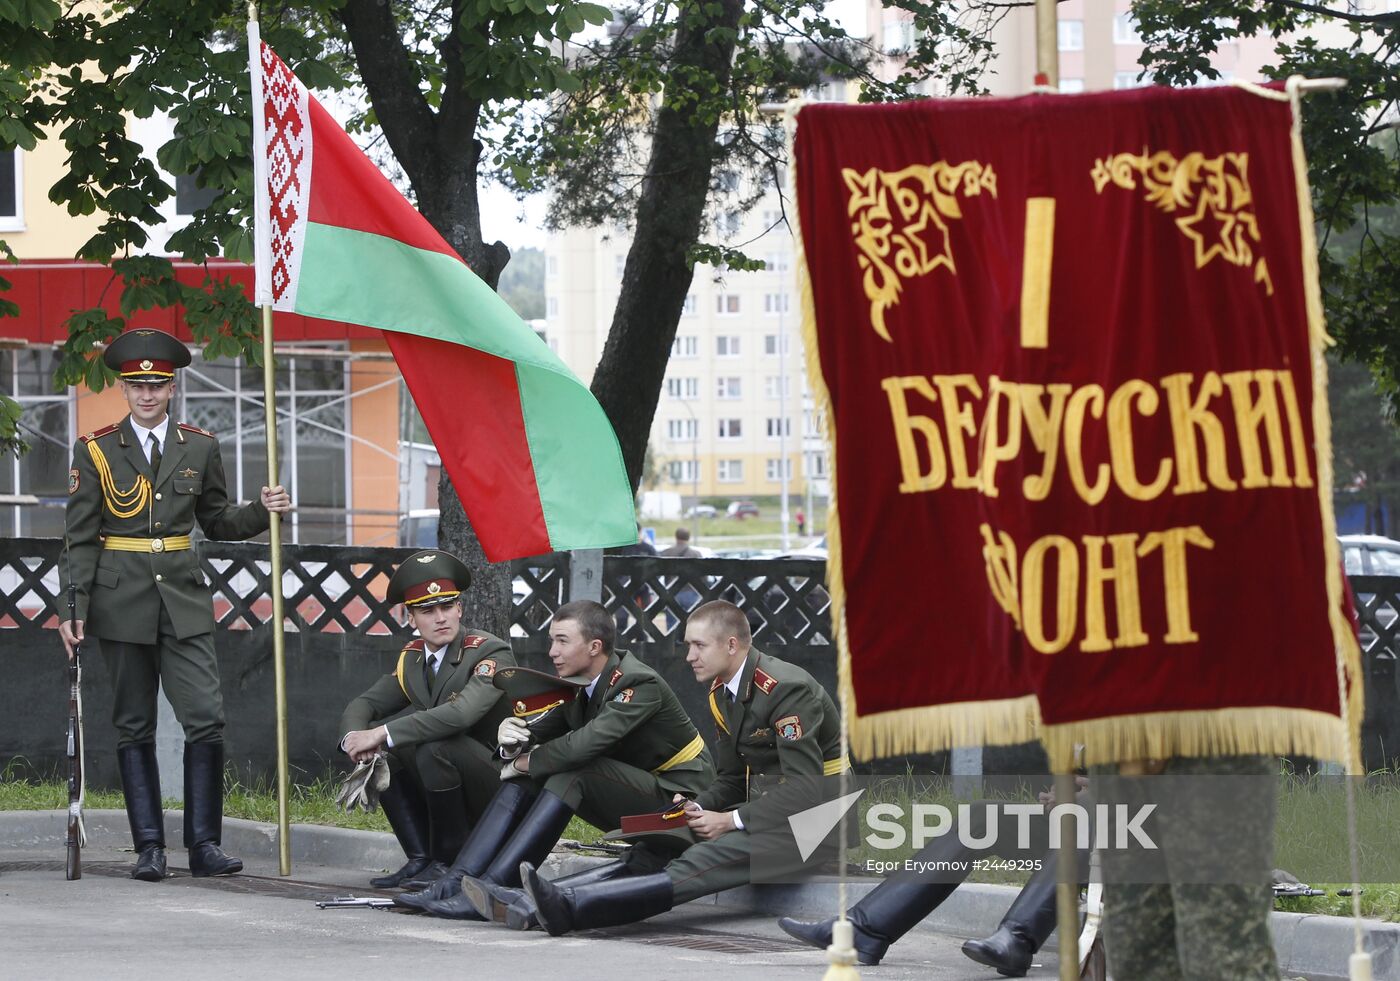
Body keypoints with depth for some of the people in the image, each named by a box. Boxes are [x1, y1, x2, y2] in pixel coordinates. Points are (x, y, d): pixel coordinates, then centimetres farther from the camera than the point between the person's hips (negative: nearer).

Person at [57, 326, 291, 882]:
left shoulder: (199, 448, 9)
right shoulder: (95, 451, 2)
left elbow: (217, 522, 18)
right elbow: (79, 538, 1)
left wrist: (262, 510, 0)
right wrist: (73, 608, -7)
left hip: (183, 599, 1)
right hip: (122, 601, -1)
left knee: (206, 719, -9)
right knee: (134, 728, 3)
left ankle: (204, 845, -3)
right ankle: (149, 848, 7)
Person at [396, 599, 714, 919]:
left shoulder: (639, 684, -22)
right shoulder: (576, 686, 6)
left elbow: (584, 745, -33)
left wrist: (525, 762, -19)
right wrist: (512, 741, -17)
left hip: (676, 796, -9)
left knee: (571, 773, -30)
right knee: (526, 775, -5)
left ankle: (487, 890, -37)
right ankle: (456, 882, -18)